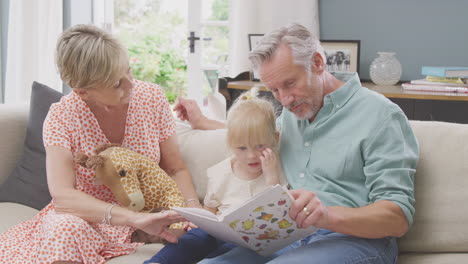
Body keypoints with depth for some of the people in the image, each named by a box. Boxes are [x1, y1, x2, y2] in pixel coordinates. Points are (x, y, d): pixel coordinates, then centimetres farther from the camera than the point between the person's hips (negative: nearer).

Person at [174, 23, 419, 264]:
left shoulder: (380, 115, -6)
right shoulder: (294, 107, 18)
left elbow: (399, 218, -13)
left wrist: (330, 215, -30)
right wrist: (202, 122, 44)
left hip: (356, 238, -6)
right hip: (292, 237, 6)